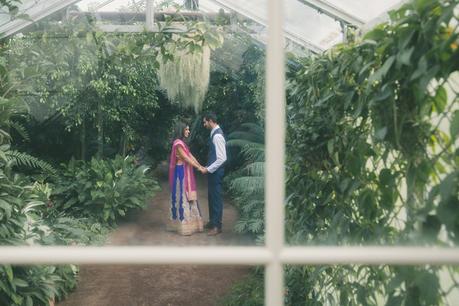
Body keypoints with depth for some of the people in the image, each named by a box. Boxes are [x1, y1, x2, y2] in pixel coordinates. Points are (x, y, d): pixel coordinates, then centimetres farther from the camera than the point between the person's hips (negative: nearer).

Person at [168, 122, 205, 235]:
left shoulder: (182, 142, 15)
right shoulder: (178, 143, -16)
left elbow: (190, 156, 12)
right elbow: (186, 158, -18)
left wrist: (201, 166, 7)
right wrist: (199, 168, -14)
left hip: (186, 172, 10)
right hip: (181, 172, -10)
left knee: (187, 195, 12)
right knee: (182, 196, -4)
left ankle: (187, 221, 20)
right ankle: (183, 225, 3)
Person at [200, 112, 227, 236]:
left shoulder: (217, 135, -21)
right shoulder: (214, 133, 10)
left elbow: (222, 158, -25)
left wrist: (208, 169, -20)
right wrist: (208, 167, 16)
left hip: (216, 172, -10)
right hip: (213, 171, 10)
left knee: (216, 198, -2)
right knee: (212, 197, 17)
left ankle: (217, 226, 7)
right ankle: (212, 222, 29)